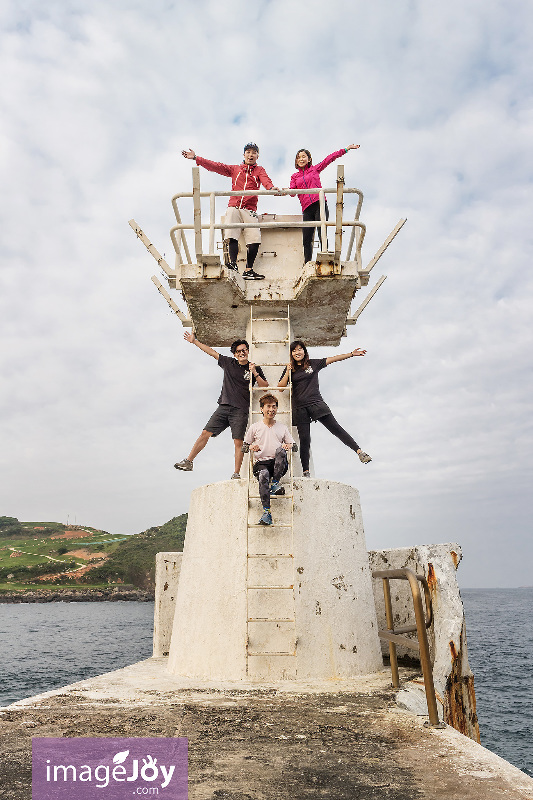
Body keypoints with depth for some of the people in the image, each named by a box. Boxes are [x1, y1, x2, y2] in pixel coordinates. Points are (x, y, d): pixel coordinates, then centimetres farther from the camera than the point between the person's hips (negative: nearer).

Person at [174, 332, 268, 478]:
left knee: (238, 442, -7)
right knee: (205, 433, -2)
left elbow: (265, 386, 3)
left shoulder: (255, 369, 7)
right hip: (223, 407, 3)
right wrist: (194, 341, 21)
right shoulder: (228, 363, 13)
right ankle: (188, 461, 8)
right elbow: (211, 352, 19)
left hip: (240, 411, -2)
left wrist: (255, 374, -11)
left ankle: (236, 473, 0)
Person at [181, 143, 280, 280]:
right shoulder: (235, 169, 21)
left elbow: (265, 180, -5)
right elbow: (216, 166, 16)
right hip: (234, 207, 1)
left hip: (250, 210, -1)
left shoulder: (259, 170, 17)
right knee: (232, 235, -20)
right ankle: (233, 262, -25)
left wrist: (271, 187, -29)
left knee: (255, 239, -13)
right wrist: (196, 158, 9)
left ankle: (249, 270, -9)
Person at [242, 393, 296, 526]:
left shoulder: (282, 427, 19)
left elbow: (294, 444, 18)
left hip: (278, 464, 1)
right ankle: (266, 513, -41)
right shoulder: (255, 427, 16)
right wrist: (251, 447, -7)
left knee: (280, 450, -34)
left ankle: (276, 483, -26)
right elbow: (244, 446, 17)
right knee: (263, 475, -37)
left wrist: (289, 446, -7)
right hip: (261, 462, -1)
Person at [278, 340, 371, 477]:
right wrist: (288, 372, -8)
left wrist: (352, 354, 3)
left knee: (336, 428, -8)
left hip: (316, 403, 0)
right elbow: (280, 387, 4)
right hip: (300, 408, 0)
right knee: (304, 439, -2)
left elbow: (331, 359, 7)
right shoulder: (289, 369, 9)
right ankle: (306, 471, 5)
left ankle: (359, 451, -7)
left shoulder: (313, 363, 9)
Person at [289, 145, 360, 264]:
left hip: (319, 204, -2)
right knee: (306, 240, -3)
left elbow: (329, 159, 15)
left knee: (322, 235, -16)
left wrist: (346, 149, 13)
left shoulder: (315, 169, 19)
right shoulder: (295, 177, 23)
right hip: (307, 209, 2)